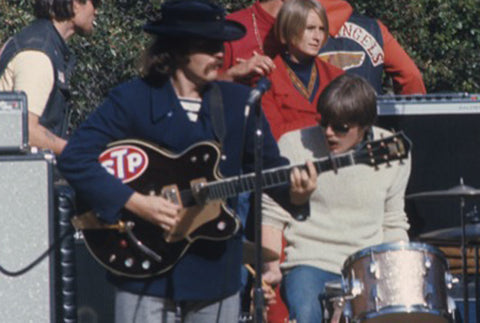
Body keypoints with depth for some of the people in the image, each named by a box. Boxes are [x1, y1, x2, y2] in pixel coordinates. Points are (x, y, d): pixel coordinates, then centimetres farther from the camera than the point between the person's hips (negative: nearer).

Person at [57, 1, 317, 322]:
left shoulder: (238, 101, 7)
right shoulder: (132, 99, -5)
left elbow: (268, 164, 10)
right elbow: (74, 157, -11)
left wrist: (293, 193, -14)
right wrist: (135, 202, -20)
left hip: (216, 268, 4)